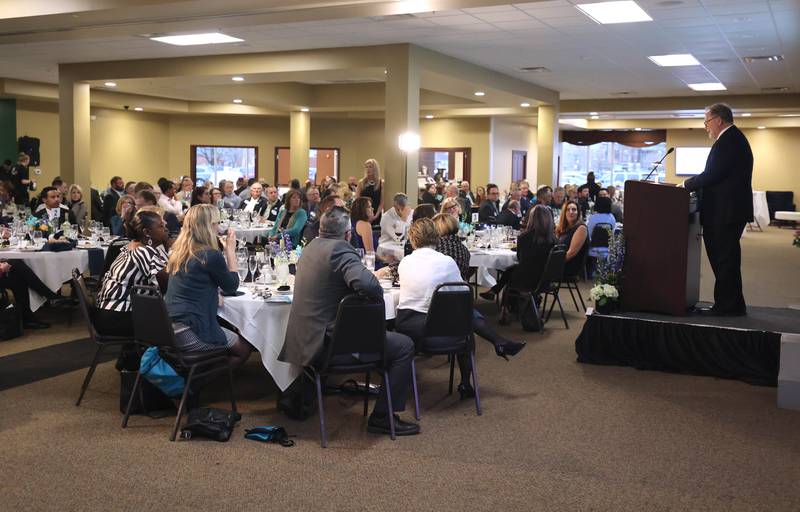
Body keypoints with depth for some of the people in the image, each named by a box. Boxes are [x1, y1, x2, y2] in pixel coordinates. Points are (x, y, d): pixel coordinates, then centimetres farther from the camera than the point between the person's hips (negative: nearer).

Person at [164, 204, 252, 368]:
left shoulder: (178, 251, 8)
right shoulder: (211, 255, -16)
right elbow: (232, 286, -1)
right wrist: (230, 249, 3)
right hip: (189, 332, -8)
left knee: (233, 332, 27)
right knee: (244, 348, 11)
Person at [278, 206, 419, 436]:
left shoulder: (311, 246, 12)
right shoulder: (340, 249, -17)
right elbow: (365, 283, -34)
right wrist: (378, 292, -10)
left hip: (305, 338, 10)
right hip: (326, 342, -10)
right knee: (404, 346, -3)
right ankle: (382, 416, 1)